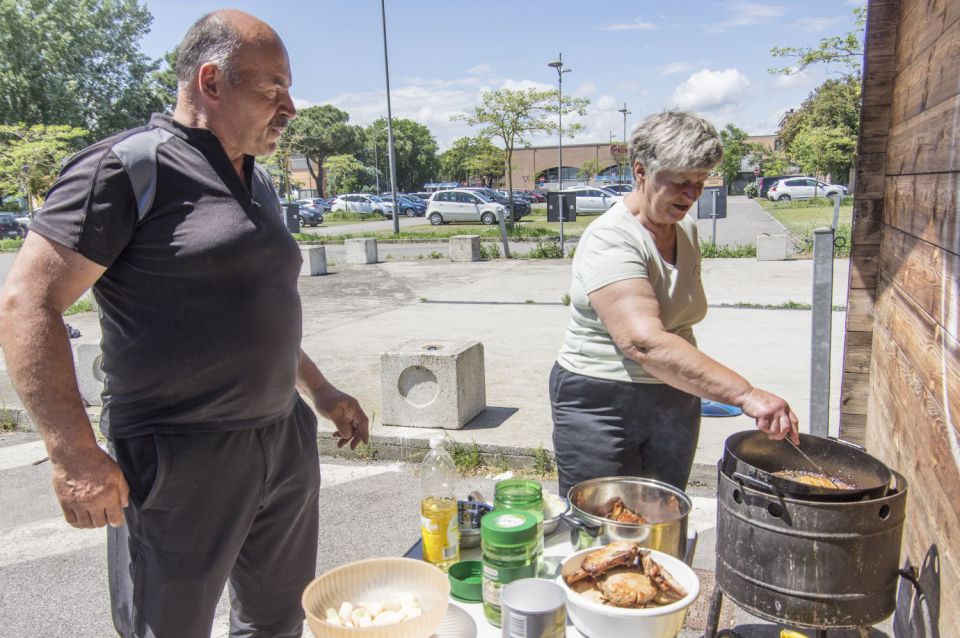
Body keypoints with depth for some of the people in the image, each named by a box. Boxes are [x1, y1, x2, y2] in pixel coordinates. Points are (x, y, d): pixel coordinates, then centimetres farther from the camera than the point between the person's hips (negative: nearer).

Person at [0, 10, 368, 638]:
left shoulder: (259, 184, 13)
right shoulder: (129, 166, -12)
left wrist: (321, 391, 24)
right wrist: (75, 454, -21)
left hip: (285, 443, 8)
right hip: (181, 461, -7)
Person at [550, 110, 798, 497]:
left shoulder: (687, 230, 5)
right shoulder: (610, 241, -21)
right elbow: (645, 343, -35)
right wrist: (745, 395, -39)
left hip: (675, 403, 7)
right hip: (600, 406, -7)